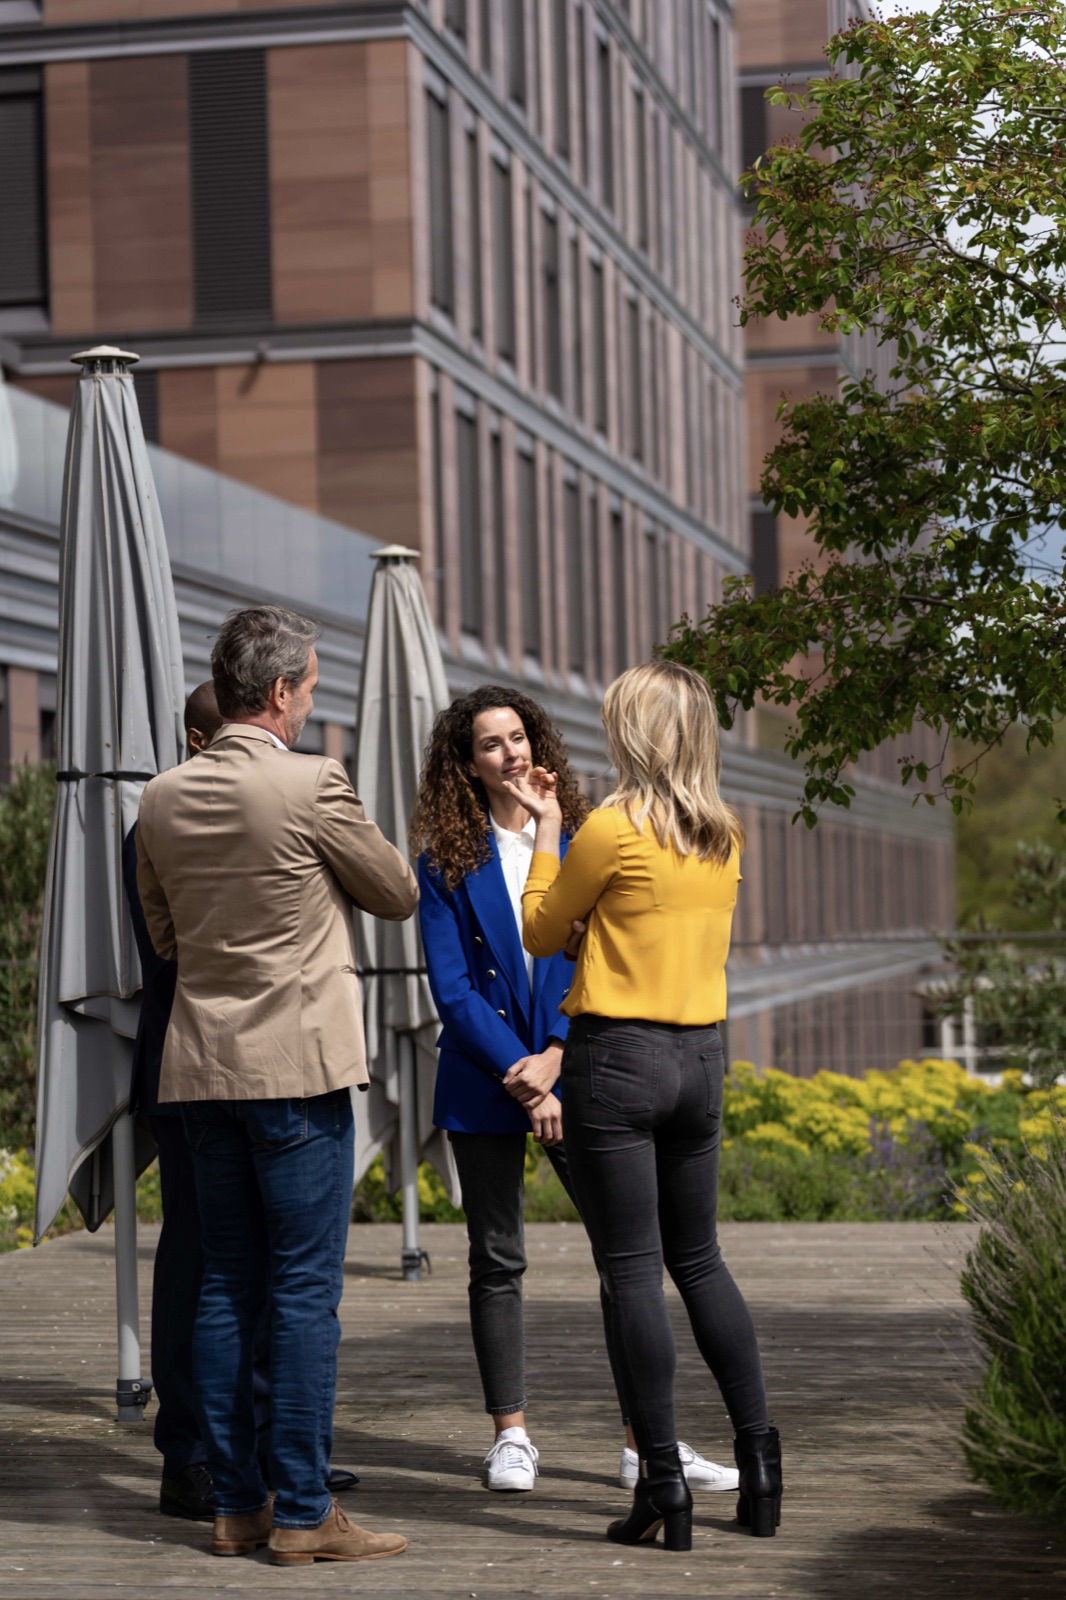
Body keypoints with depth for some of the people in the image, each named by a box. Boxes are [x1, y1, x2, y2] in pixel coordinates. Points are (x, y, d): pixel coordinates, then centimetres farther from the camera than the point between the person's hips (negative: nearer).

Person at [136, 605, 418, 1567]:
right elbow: (400, 896, 3)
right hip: (297, 1062, -6)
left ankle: (236, 1505, 15)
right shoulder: (313, 786, -12)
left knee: (227, 1289, 10)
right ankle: (302, 1514, -1)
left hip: (201, 1066, 6)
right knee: (306, 1292, -3)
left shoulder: (163, 799, 7)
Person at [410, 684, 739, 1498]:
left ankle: (646, 1442, 3)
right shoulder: (447, 861, 0)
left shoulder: (578, 843, 5)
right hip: (486, 1083, -1)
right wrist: (521, 1078, -12)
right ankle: (511, 1436, 17)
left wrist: (556, 1054, -11)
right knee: (498, 1262, 6)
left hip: (573, 1070, 1)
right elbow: (452, 988, -4)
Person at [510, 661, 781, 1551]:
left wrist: (547, 828, 9)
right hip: (702, 1054, 7)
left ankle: (665, 1488, -1)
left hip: (618, 1058, -6)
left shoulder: (614, 828, -12)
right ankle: (760, 1464, 16)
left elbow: (540, 933, 0)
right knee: (699, 1260, 17)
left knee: (634, 1271, -2)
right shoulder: (724, 836, 7)